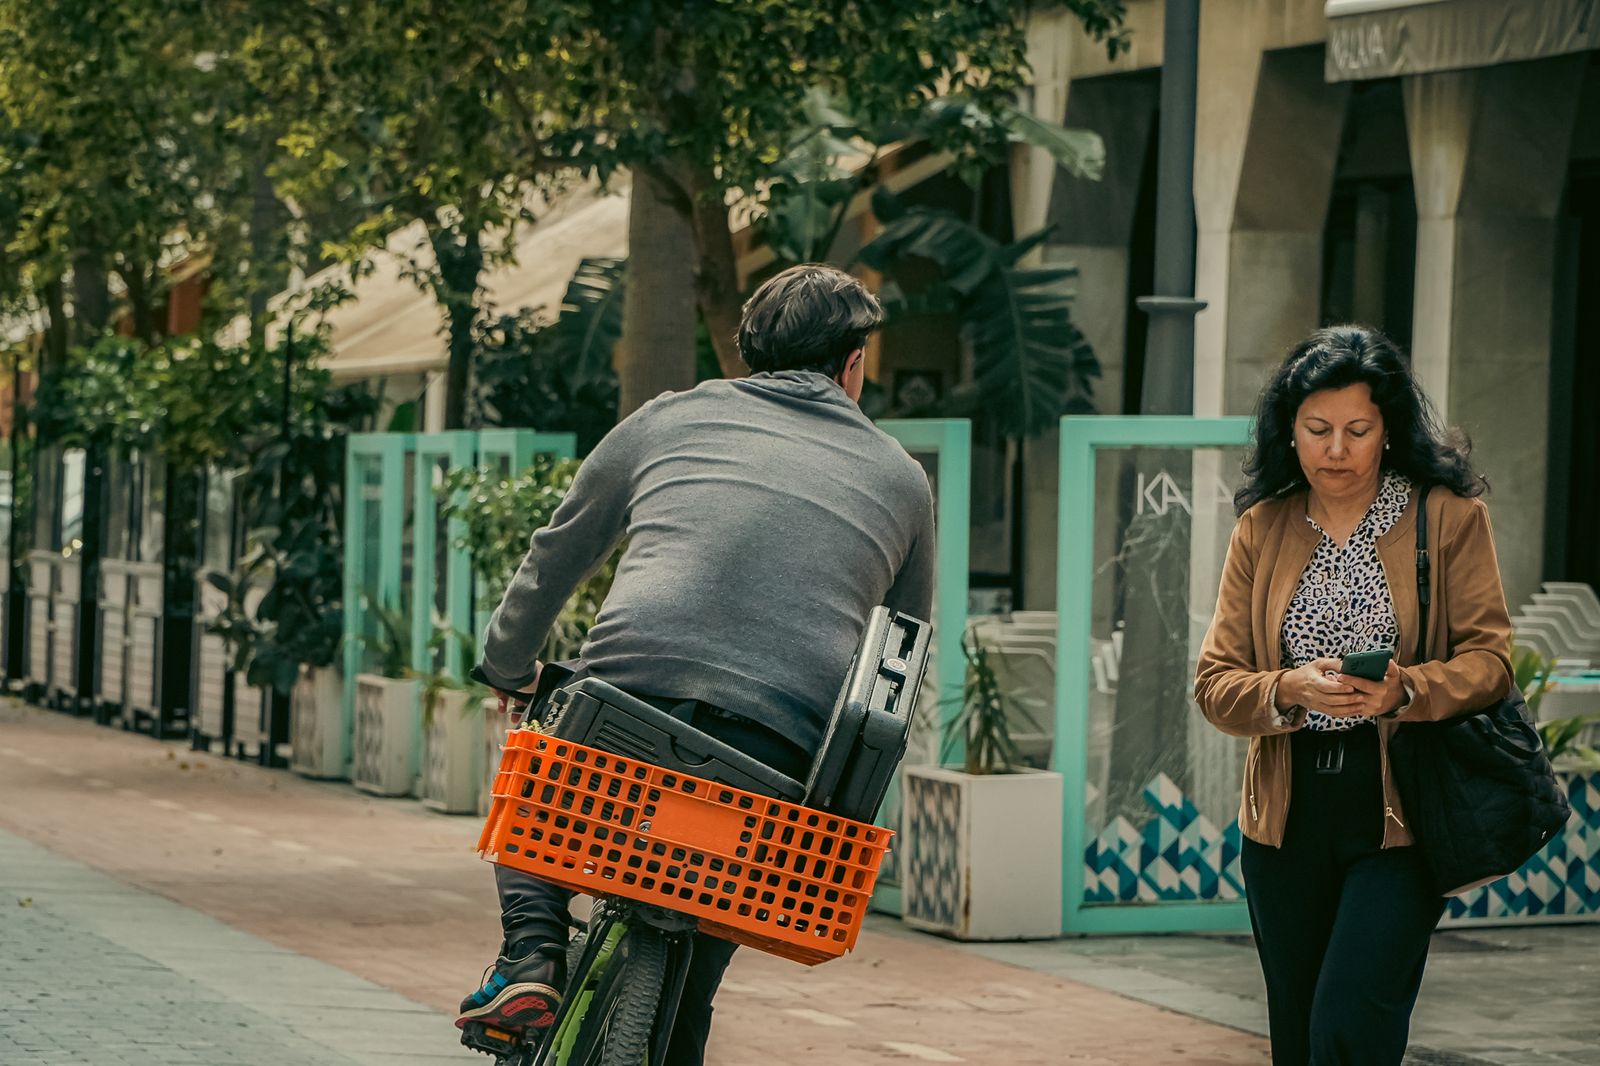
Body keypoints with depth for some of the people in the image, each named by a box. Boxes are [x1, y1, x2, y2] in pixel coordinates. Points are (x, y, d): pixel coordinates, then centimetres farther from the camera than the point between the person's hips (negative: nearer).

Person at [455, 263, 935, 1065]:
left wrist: (509, 667, 46)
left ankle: (531, 959, 8)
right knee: (684, 996, 20)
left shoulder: (671, 419, 19)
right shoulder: (900, 478, 21)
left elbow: (556, 555, 30)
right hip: (785, 751, 1)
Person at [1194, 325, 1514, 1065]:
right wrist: (1290, 691, -19)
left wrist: (1406, 690, -24)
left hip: (1399, 816, -4)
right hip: (1288, 817, 4)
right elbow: (1214, 683, 2)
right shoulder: (1262, 528, 7)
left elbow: (1490, 659, -5)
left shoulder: (1448, 516, -2)